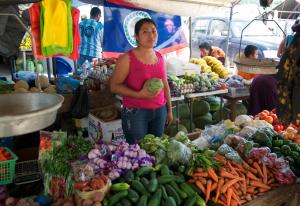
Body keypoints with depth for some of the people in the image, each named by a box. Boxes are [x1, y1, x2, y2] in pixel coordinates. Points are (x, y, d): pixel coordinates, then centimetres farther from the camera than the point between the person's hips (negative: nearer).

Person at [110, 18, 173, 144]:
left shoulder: (160, 58, 8)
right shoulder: (127, 58, -8)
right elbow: (114, 86, -10)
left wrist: (169, 110, 17)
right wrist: (138, 94, -22)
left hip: (159, 111, 5)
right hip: (135, 112, -5)